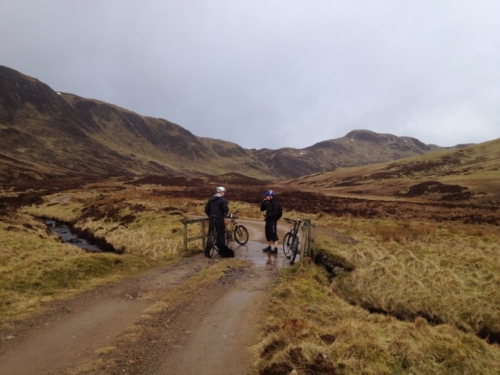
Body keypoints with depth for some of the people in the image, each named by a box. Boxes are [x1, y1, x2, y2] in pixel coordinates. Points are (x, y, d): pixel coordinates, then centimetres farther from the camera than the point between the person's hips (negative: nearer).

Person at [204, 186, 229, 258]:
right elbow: (226, 209, -17)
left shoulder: (210, 199, 10)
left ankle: (207, 251, 8)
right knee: (221, 234, 5)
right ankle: (221, 250, 9)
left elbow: (206, 210, 7)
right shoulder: (222, 200, -8)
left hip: (211, 219, 5)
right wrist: (225, 212, 5)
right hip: (219, 219, -5)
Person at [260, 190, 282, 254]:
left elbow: (275, 213, -20)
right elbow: (262, 209, 11)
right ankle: (269, 247, 25)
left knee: (274, 234, -8)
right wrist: (263, 202, 0)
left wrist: (268, 216, -17)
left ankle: (275, 248, -6)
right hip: (268, 220, 9)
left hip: (273, 221, -9)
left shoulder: (275, 203, -13)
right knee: (268, 234, 14)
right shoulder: (268, 203, 12)